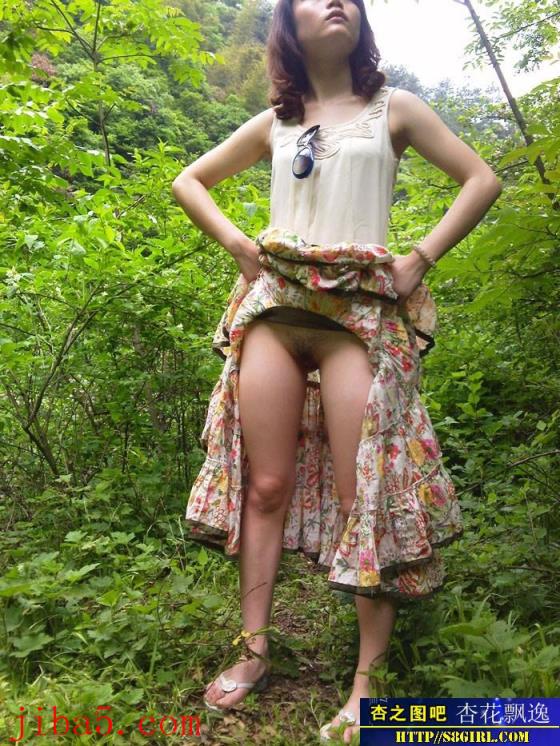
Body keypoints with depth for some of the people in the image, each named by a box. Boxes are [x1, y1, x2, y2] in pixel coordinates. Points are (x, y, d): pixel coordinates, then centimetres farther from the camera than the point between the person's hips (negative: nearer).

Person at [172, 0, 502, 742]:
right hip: (274, 307, 3)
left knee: (366, 496, -6)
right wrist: (239, 245, 7)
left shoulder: (394, 109, 11)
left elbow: (483, 180, 9)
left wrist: (421, 259, -2)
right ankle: (254, 651, 16)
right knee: (266, 485, 2)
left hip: (362, 314, -2)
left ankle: (366, 683, 7)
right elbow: (188, 182, 23)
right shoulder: (273, 123, 16)